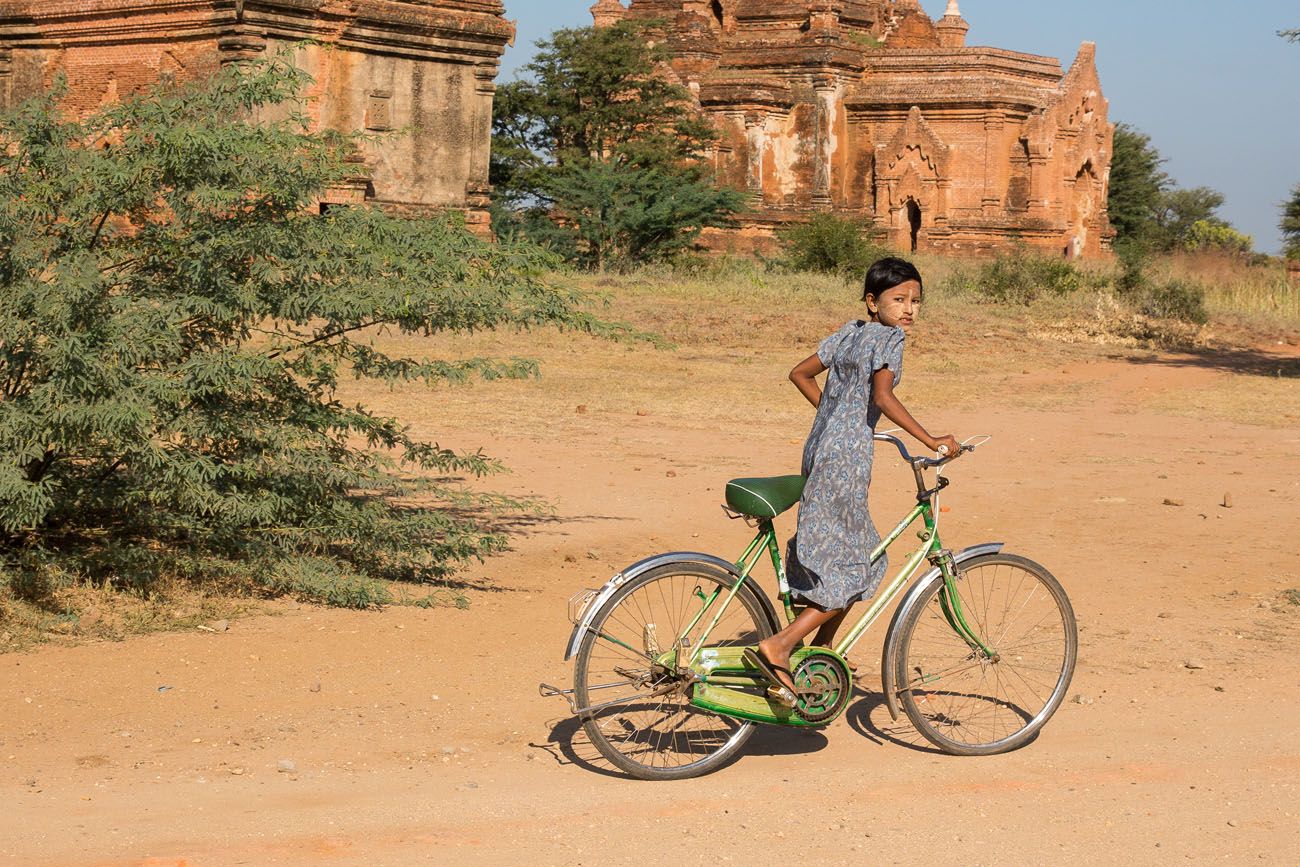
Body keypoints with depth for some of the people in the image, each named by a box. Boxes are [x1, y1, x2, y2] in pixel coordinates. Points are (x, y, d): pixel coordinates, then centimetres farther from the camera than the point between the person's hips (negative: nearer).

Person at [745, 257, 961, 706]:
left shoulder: (848, 333, 16)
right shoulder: (890, 337, -9)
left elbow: (800, 374, 22)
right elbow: (882, 396, -22)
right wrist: (930, 441, -22)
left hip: (820, 448, 9)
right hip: (847, 457, -9)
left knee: (866, 558, 20)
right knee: (850, 570, -6)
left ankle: (820, 652, 25)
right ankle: (778, 647, -16)